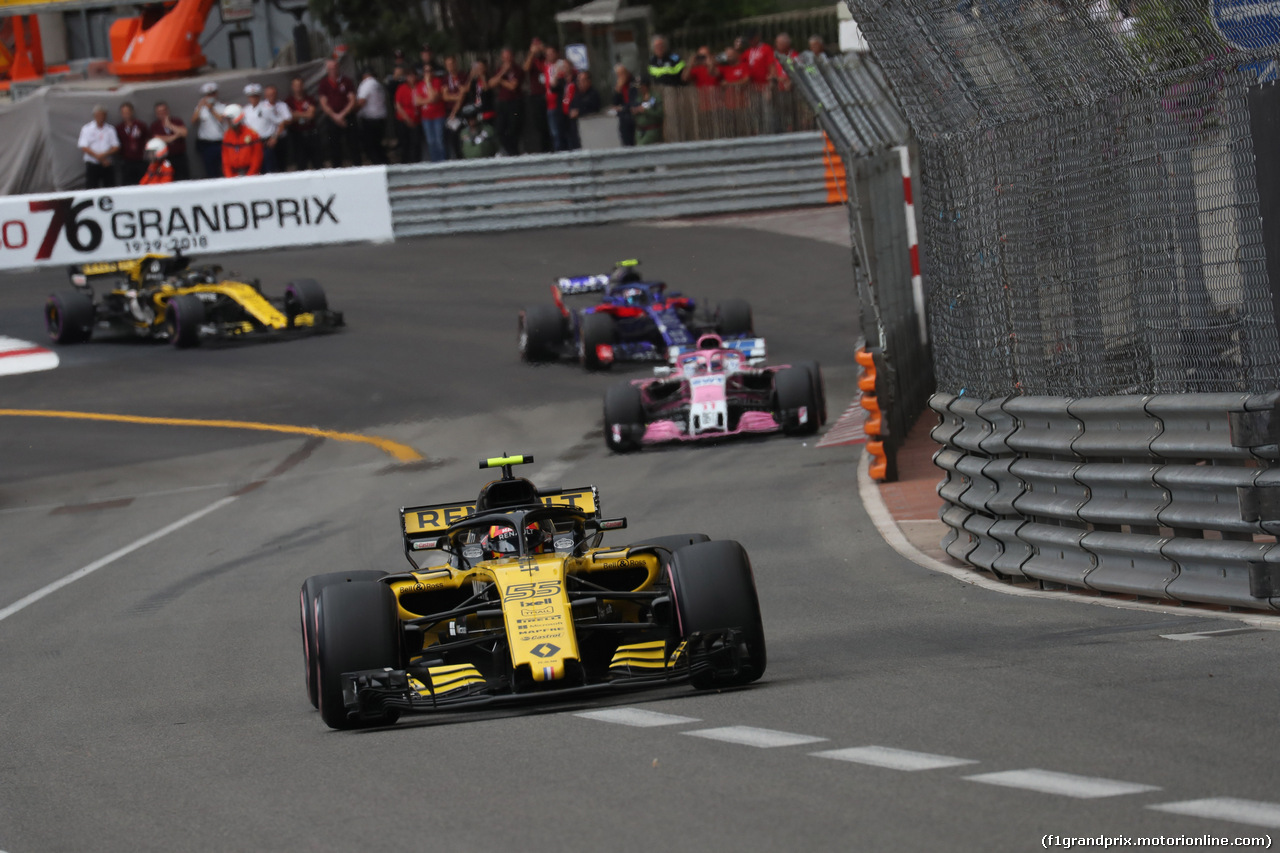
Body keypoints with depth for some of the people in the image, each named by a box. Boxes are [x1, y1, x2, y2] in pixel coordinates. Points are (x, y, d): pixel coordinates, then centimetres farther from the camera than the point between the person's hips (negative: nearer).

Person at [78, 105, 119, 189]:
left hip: (108, 165, 2)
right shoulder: (87, 129, 3)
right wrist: (99, 157, -13)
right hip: (92, 165, -2)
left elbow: (116, 147, 3)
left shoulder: (110, 130, 9)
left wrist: (104, 155, -16)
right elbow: (84, 147, -5)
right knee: (91, 188, -8)